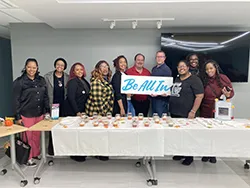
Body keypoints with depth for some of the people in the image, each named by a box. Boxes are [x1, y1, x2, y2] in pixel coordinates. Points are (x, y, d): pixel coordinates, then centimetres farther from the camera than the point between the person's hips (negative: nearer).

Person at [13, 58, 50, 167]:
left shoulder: (41, 80, 7)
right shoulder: (19, 82, -5)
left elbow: (45, 97, 12)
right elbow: (16, 100, -6)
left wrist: (47, 111, 9)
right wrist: (18, 116, -9)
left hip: (39, 114, 4)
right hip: (26, 115, -4)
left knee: (37, 136, 12)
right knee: (28, 137, 5)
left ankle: (36, 154, 31)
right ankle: (28, 158, 22)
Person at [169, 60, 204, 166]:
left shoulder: (194, 80, -9)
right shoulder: (176, 79, 15)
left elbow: (200, 96, -15)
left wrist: (193, 111, -19)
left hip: (186, 114, -7)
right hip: (174, 113, 7)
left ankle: (189, 157, 23)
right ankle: (180, 153, 32)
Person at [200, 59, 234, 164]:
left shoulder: (223, 78, -5)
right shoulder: (203, 81, -1)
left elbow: (231, 91, 1)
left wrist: (228, 94, -20)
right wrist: (199, 110, -7)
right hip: (206, 111, 1)